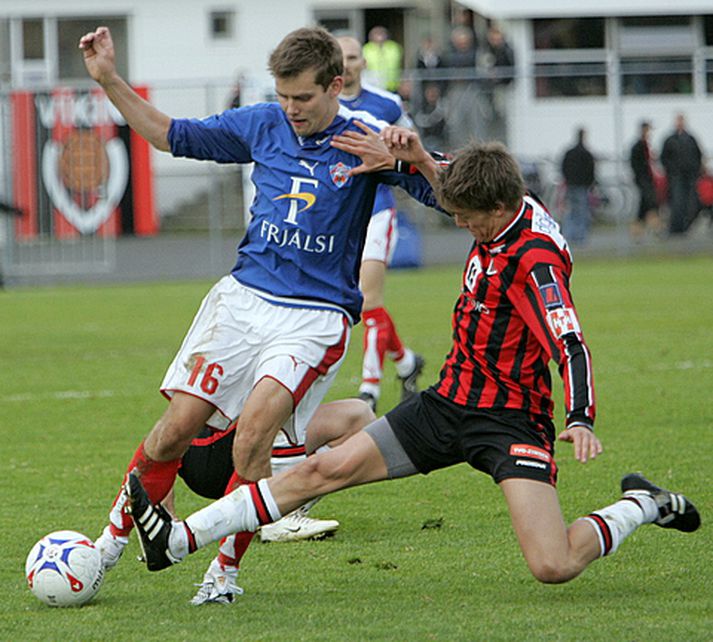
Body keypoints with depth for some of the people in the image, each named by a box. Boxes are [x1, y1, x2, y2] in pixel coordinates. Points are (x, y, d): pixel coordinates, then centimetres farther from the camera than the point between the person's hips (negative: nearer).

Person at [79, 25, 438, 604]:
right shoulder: (262, 124, 6)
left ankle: (225, 570, -7)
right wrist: (109, 80, 10)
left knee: (251, 436, -23)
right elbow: (171, 135, 18)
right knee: (176, 429, -5)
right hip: (243, 297, 4)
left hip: (315, 317, -4)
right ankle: (109, 546, 10)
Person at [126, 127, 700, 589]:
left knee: (554, 566, -21)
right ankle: (178, 540, 2)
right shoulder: (507, 207, 1)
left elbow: (571, 345, -33)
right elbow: (460, 192, 25)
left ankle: (643, 507, 9)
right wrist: (420, 159, 6)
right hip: (447, 403, 8)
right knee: (324, 469, 1)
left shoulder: (536, 259, -23)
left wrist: (581, 420, -49)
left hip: (510, 418, -8)